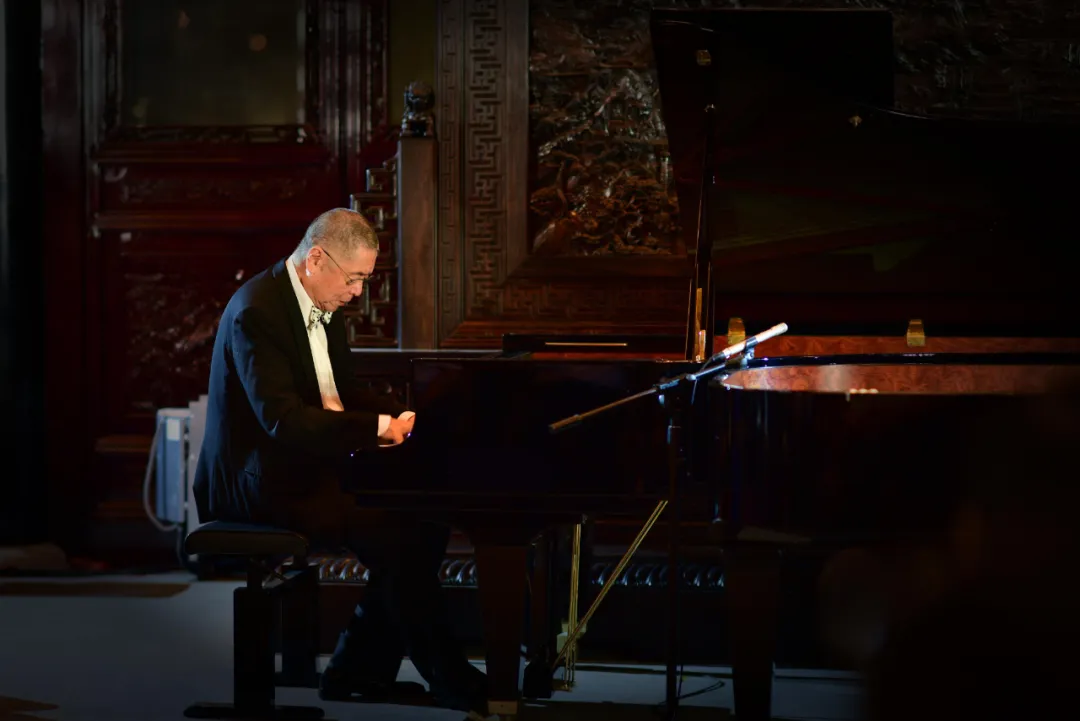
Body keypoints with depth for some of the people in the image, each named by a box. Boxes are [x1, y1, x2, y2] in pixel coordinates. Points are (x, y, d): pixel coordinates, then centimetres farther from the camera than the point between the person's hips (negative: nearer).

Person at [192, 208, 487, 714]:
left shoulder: (322, 308, 10)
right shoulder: (257, 312, -20)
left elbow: (342, 392, 18)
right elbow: (282, 419, -28)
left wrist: (400, 417, -2)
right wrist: (376, 427, -29)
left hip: (310, 466, 10)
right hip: (265, 481, -10)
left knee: (425, 515, -5)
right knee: (394, 535, -23)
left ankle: (358, 669, 2)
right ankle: (450, 681, -9)